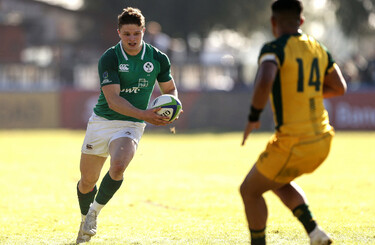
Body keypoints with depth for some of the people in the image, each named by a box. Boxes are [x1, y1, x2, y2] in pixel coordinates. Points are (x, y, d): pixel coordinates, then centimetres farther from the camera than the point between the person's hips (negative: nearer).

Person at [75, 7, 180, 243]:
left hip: (130, 126, 0)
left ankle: (95, 212, -6)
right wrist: (144, 114, -34)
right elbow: (113, 99, -21)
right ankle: (86, 219, 39)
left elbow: (170, 88, 13)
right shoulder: (109, 58, -13)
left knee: (118, 168, -29)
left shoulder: (159, 59, -4)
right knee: (87, 181, 9)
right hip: (101, 122, 0)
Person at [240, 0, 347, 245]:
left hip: (293, 144, -7)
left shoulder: (274, 49, -13)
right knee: (279, 182, 31)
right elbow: (339, 88, 17)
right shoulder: (318, 48, 8)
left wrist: (253, 117, -18)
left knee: (249, 191, 14)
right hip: (322, 140, 7)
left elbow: (264, 82, -32)